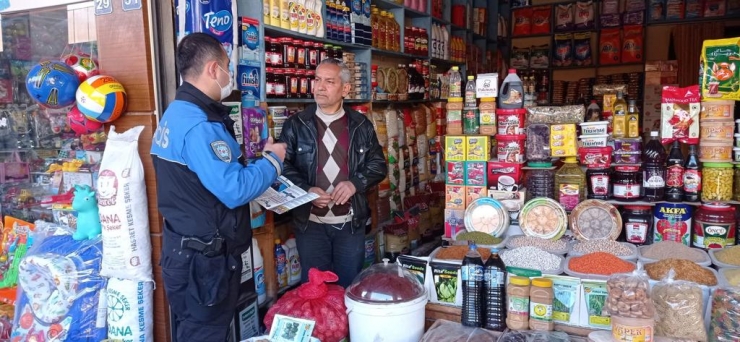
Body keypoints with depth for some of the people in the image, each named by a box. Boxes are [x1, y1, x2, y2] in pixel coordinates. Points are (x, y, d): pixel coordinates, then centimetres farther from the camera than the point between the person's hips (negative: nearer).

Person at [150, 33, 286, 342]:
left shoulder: (178, 113, 11)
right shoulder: (197, 124, -24)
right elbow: (234, 190, -28)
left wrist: (254, 161, 10)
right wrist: (273, 160, -13)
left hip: (189, 249, 10)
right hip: (203, 258, -10)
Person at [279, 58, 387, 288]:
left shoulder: (361, 126, 4)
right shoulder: (295, 125, 0)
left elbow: (378, 165, 6)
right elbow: (282, 166, -2)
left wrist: (356, 183, -12)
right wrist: (306, 190, -18)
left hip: (350, 223, 1)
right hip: (310, 223, -1)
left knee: (350, 286, 13)